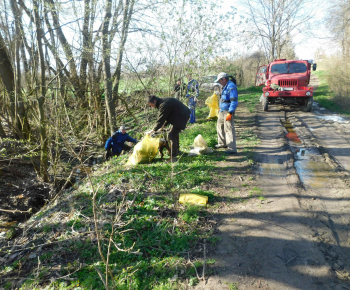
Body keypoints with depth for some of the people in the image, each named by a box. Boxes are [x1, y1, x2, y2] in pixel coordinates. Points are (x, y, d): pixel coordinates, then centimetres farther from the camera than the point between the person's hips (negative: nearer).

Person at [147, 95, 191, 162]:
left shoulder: (163, 105, -23)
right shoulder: (164, 101, 9)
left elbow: (160, 120, -22)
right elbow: (166, 116, 18)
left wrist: (152, 131, -13)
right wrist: (163, 126, 13)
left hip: (181, 117, -11)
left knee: (171, 136, -12)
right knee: (175, 132, 25)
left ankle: (173, 158, -8)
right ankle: (177, 150, 41)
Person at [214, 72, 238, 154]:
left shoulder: (231, 87, -18)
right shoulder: (225, 87, 14)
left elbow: (234, 101, -23)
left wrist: (230, 113, -26)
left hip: (227, 112, -11)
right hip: (222, 111, 11)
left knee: (229, 129, -11)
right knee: (220, 126, 21)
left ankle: (232, 149, -9)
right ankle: (222, 143, 37)